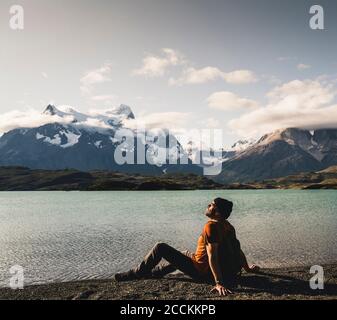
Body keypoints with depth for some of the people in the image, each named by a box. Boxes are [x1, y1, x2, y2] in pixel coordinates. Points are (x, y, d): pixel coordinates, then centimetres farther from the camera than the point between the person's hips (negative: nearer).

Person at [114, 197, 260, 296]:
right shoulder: (228, 226, 3)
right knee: (183, 255, 35)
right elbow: (238, 249, 11)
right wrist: (247, 268, 25)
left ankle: (136, 274, 6)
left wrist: (219, 283, -34)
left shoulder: (211, 226, -24)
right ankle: (149, 273, 43)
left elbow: (212, 256, -31)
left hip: (200, 271, -9)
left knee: (160, 247, -9)